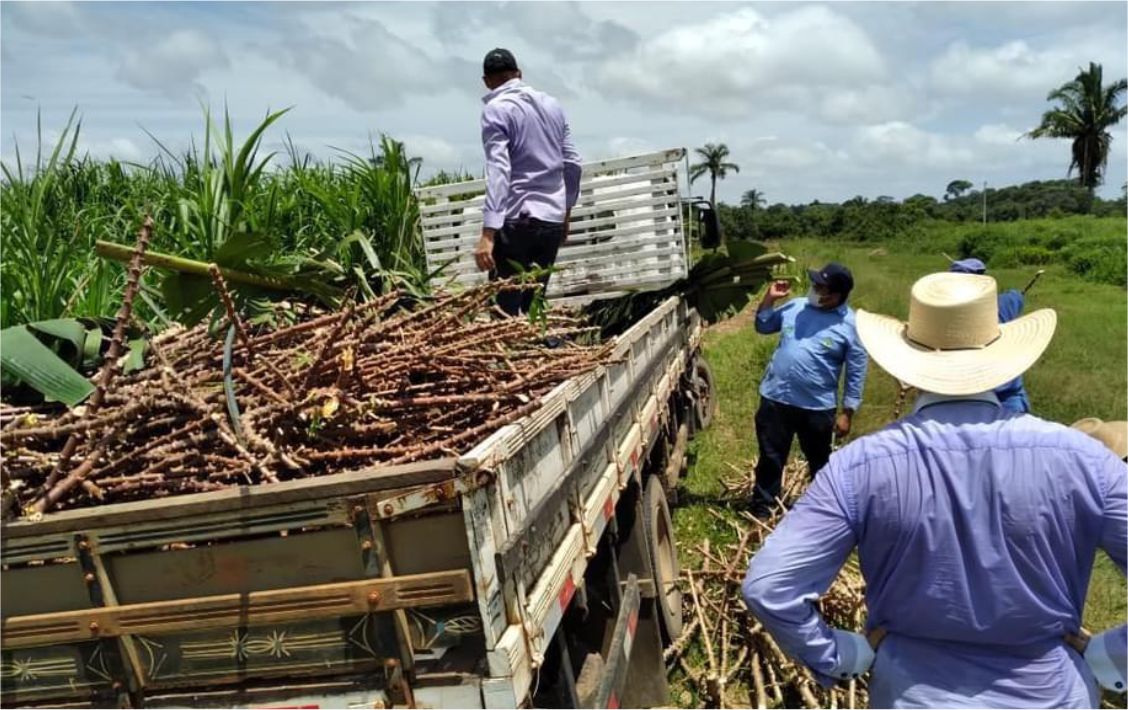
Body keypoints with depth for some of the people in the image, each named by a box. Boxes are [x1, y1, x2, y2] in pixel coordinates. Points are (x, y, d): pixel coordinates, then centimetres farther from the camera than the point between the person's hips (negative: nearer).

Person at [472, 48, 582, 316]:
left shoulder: (496, 109, -4)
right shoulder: (551, 104, 15)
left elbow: (498, 170, -16)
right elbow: (573, 163, 16)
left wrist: (488, 233, -22)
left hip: (517, 220, -6)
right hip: (553, 219, 6)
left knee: (505, 309, -3)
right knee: (534, 306, 13)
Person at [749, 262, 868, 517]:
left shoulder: (851, 325, -9)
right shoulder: (795, 307, 2)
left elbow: (856, 374, -6)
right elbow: (762, 326, 16)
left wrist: (847, 413, -7)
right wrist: (769, 298, 1)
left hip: (818, 407, -2)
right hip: (776, 399, 3)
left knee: (821, 463, 17)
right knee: (771, 459, 12)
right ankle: (761, 509, 25)